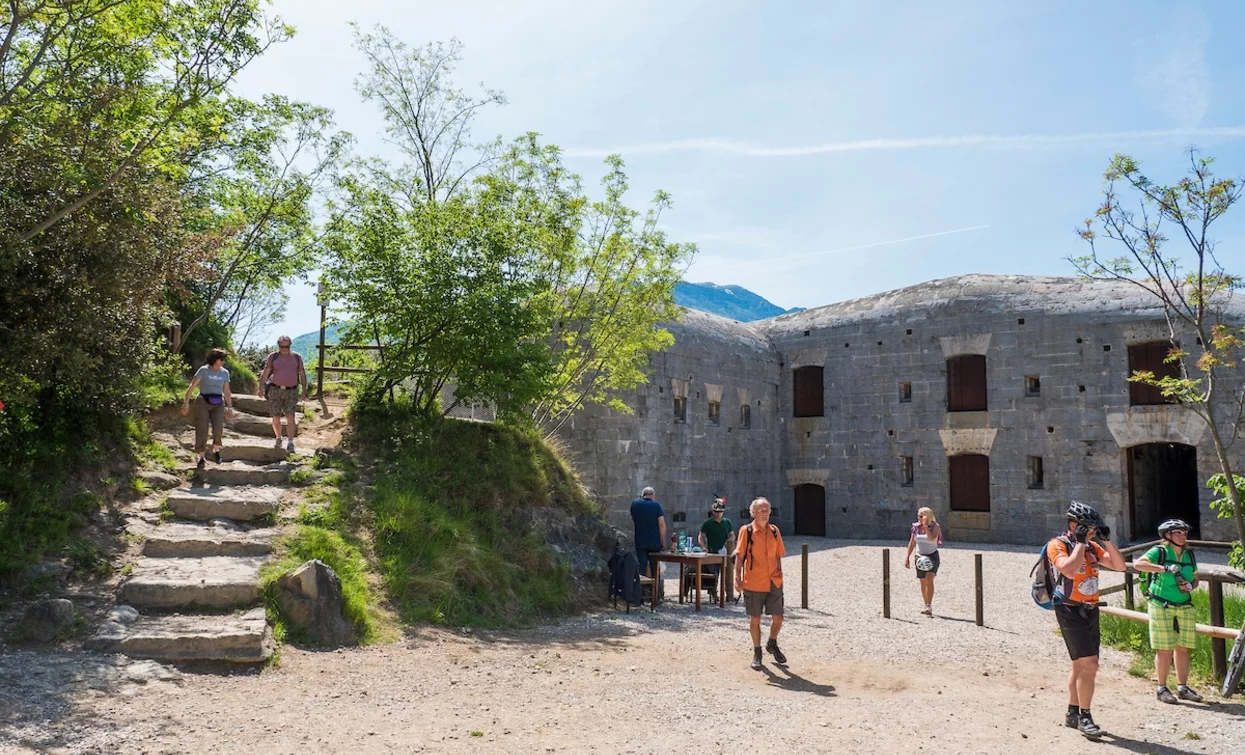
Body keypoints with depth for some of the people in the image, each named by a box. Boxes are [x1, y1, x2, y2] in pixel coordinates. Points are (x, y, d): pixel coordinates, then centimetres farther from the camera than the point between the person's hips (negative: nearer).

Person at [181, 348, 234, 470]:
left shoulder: (225, 373, 8)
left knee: (218, 429, -18)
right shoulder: (204, 370, -4)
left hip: (218, 405, 2)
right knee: (202, 431, -4)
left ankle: (216, 450, 6)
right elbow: (192, 387, -9)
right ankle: (202, 457, 7)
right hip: (202, 403, -2)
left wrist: (230, 407, 10)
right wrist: (186, 402, -16)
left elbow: (227, 392, 14)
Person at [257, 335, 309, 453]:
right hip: (275, 390, 0)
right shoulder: (273, 357, -1)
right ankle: (278, 438, 30)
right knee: (276, 418, 6)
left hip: (291, 391, 0)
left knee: (290, 417, -13)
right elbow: (265, 373, -2)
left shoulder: (297, 357, 3)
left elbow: (302, 374, 7)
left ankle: (290, 443, -14)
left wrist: (304, 390, 1)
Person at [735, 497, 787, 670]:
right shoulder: (746, 531, -6)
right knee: (754, 620, 5)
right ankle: (756, 652, 23)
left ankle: (772, 644, 33)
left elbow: (778, 555, 14)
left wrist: (779, 575, 11)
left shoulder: (774, 531, 6)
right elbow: (739, 555, -7)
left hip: (774, 582, 3)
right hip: (753, 583, -3)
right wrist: (738, 577, -12)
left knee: (778, 618, 5)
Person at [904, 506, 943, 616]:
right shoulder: (916, 527, 2)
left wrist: (926, 526, -23)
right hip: (920, 557, 4)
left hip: (932, 556, -4)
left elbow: (932, 538, -27)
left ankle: (929, 606, -22)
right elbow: (912, 543, 7)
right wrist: (907, 557, 4)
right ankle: (927, 606, 21)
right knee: (923, 583, 8)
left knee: (929, 580, -20)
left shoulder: (935, 526, -8)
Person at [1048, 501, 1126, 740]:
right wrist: (1080, 542, -21)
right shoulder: (1057, 545, -11)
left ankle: (1072, 713, 26)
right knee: (1089, 664, -14)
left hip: (1090, 611, 8)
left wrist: (1107, 540, -3)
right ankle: (1084, 717, -5)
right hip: (1070, 611, -8)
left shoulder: (1092, 547, 10)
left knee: (1081, 665, 15)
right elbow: (1070, 570, -29)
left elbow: (1119, 566, 6)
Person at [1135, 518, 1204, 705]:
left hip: (1184, 607, 5)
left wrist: (1191, 585, -5)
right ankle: (1162, 689, 7)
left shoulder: (1190, 555, 9)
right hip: (1161, 607, -5)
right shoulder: (1159, 552, -8)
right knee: (1165, 649, -2)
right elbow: (1138, 564, -21)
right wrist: (1165, 568, -27)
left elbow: (1195, 579, 18)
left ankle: (1183, 687, 20)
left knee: (1183, 648, 9)